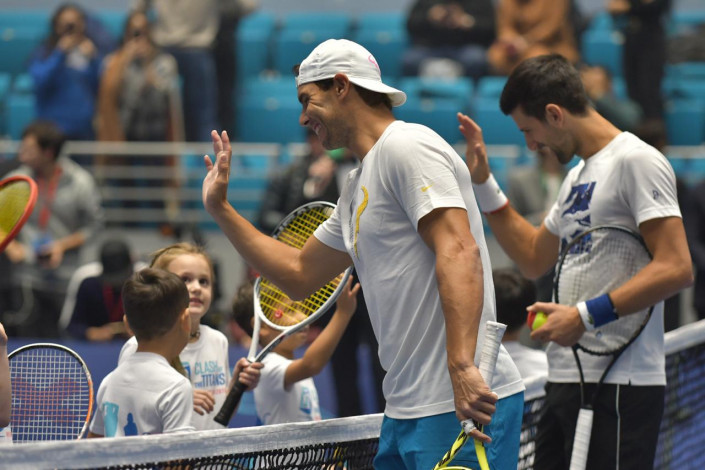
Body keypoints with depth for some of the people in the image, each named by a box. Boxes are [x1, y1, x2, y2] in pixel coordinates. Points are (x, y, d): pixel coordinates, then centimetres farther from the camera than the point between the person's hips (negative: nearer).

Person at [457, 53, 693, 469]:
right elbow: (534, 259, 31)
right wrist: (483, 182, 24)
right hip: (566, 379, 9)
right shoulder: (578, 176, 21)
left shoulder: (636, 161, -10)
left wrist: (586, 316, -21)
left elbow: (676, 269, -19)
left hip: (618, 386, -9)